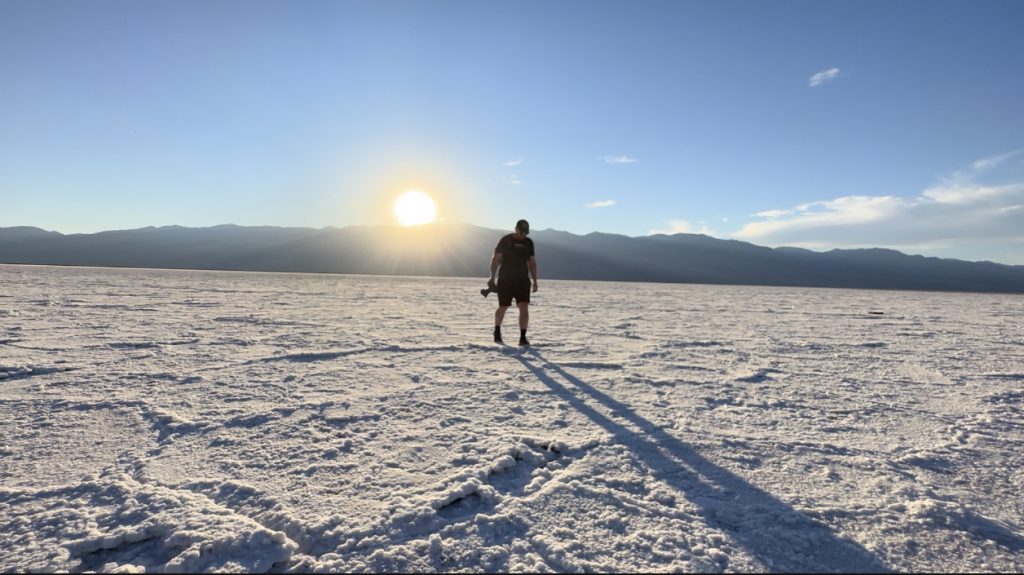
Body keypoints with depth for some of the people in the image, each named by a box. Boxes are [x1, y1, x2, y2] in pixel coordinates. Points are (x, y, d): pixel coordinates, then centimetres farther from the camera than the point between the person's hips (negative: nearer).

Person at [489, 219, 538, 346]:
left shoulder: (529, 242, 9)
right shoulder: (505, 240, -3)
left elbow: (532, 263, 14)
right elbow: (496, 259, -3)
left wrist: (535, 281, 10)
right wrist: (492, 277, -9)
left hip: (523, 280, 3)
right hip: (505, 280, -3)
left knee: (524, 307, -10)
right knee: (502, 307, 7)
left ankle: (523, 337, -7)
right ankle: (497, 331, 31)